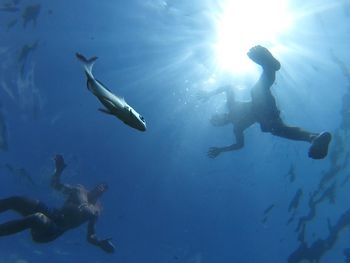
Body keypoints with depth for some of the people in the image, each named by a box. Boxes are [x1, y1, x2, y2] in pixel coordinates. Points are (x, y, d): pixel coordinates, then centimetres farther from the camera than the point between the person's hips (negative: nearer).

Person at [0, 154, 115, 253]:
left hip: (56, 230, -4)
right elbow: (55, 184, 22)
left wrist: (100, 243, -12)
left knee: (36, 218, -40)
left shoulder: (96, 210, 6)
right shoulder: (79, 189, 15)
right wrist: (59, 170, 8)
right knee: (15, 200, -19)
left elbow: (91, 236, 7)